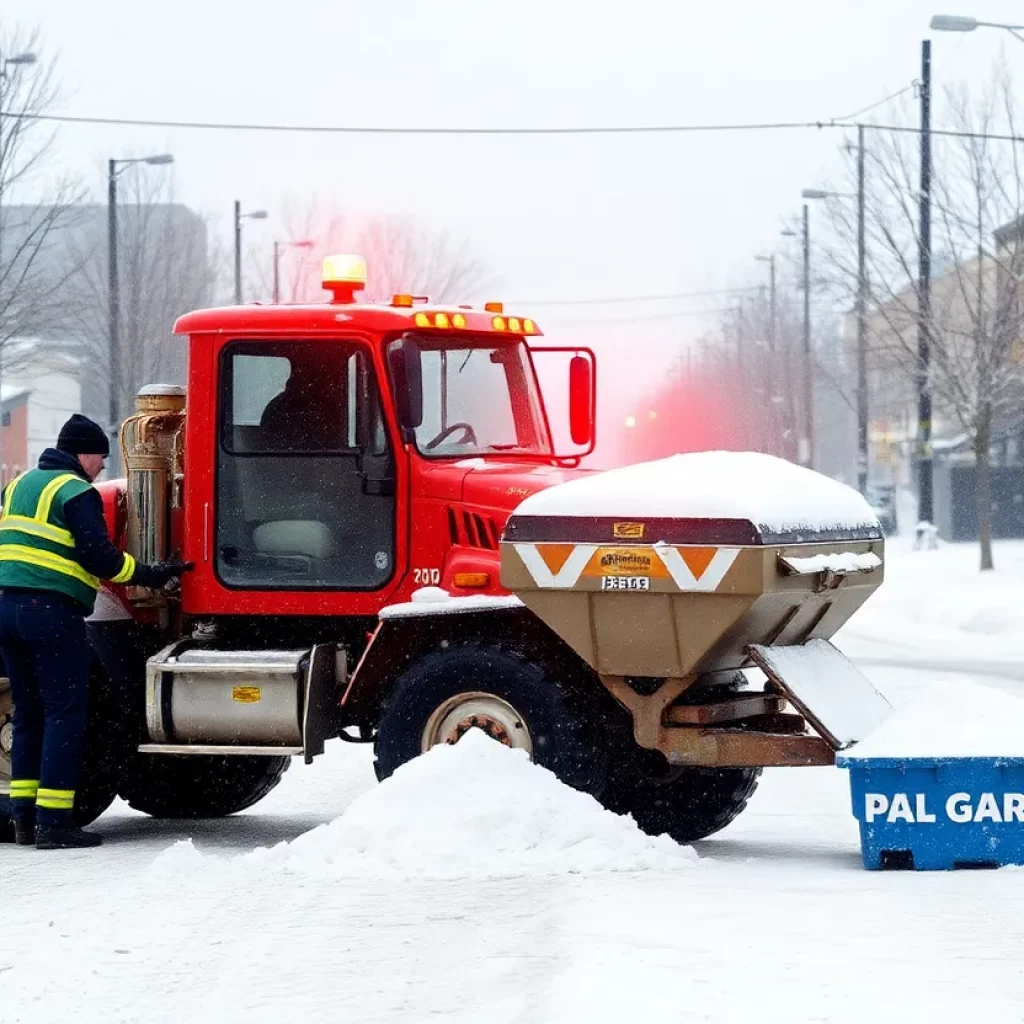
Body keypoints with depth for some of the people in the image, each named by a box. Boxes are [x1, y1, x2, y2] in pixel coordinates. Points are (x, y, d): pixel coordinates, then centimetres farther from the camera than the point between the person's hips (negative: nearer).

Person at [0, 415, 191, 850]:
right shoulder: (76, 492, -7)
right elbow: (97, 556, -14)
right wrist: (149, 575, -5)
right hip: (52, 612, -8)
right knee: (65, 715, -4)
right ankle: (53, 823, -9)